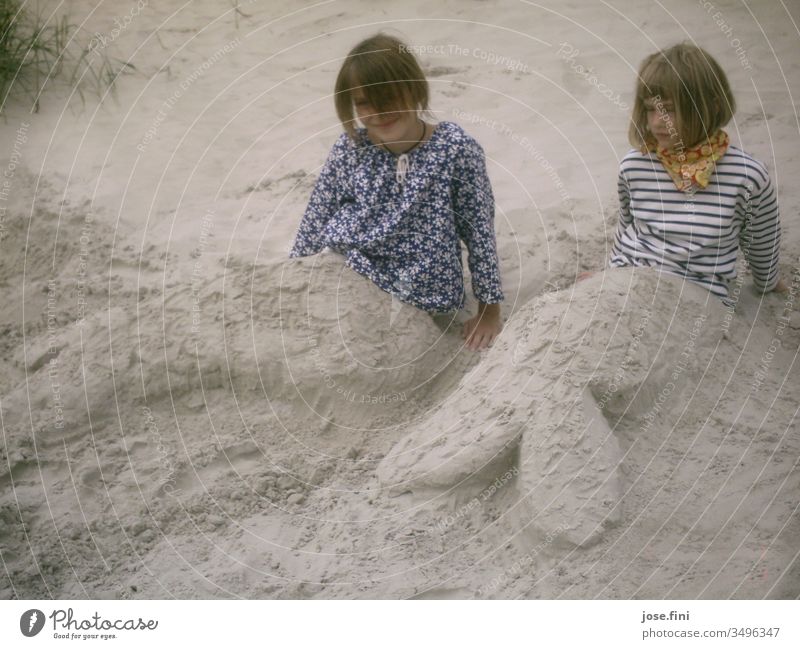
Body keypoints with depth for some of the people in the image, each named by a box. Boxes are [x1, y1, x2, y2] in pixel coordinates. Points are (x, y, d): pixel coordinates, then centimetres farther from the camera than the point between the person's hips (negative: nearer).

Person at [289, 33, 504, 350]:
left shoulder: (455, 148, -13)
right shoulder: (349, 149, -6)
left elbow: (479, 228, -7)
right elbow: (315, 223, 3)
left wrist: (490, 310, -3)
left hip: (425, 298, -4)